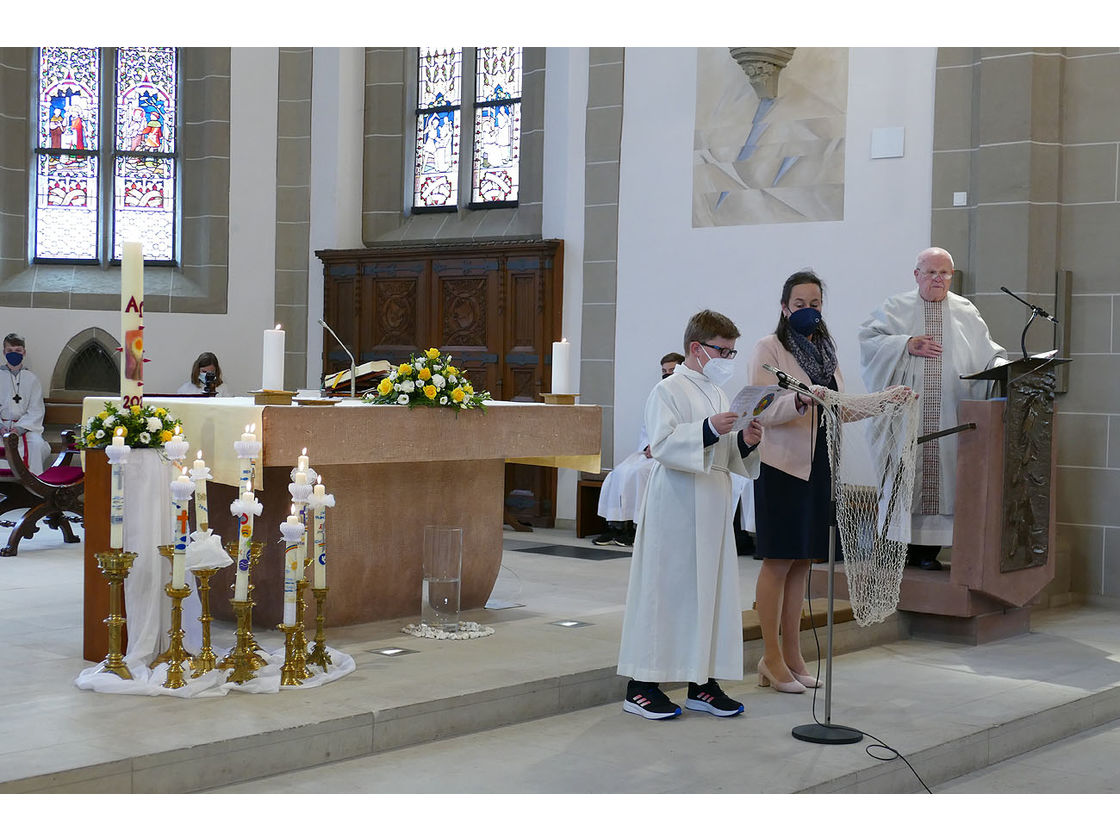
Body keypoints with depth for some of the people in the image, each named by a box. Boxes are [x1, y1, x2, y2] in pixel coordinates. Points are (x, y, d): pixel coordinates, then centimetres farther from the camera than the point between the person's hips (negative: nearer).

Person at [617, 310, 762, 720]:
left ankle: (702, 680, 17)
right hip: (676, 505, -8)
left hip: (713, 505, 8)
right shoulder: (668, 391, -6)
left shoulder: (718, 395, 18)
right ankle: (641, 685, 2)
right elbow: (662, 445, -18)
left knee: (712, 589, 9)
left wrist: (746, 442, 1)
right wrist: (709, 430, -27)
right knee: (664, 589, -5)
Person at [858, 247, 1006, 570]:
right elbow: (869, 338, 1)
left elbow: (986, 352, 12)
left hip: (947, 416, 1)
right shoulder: (895, 307, 9)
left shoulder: (966, 313, 14)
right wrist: (907, 344, -10)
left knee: (939, 474, -3)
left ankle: (928, 548, 1)